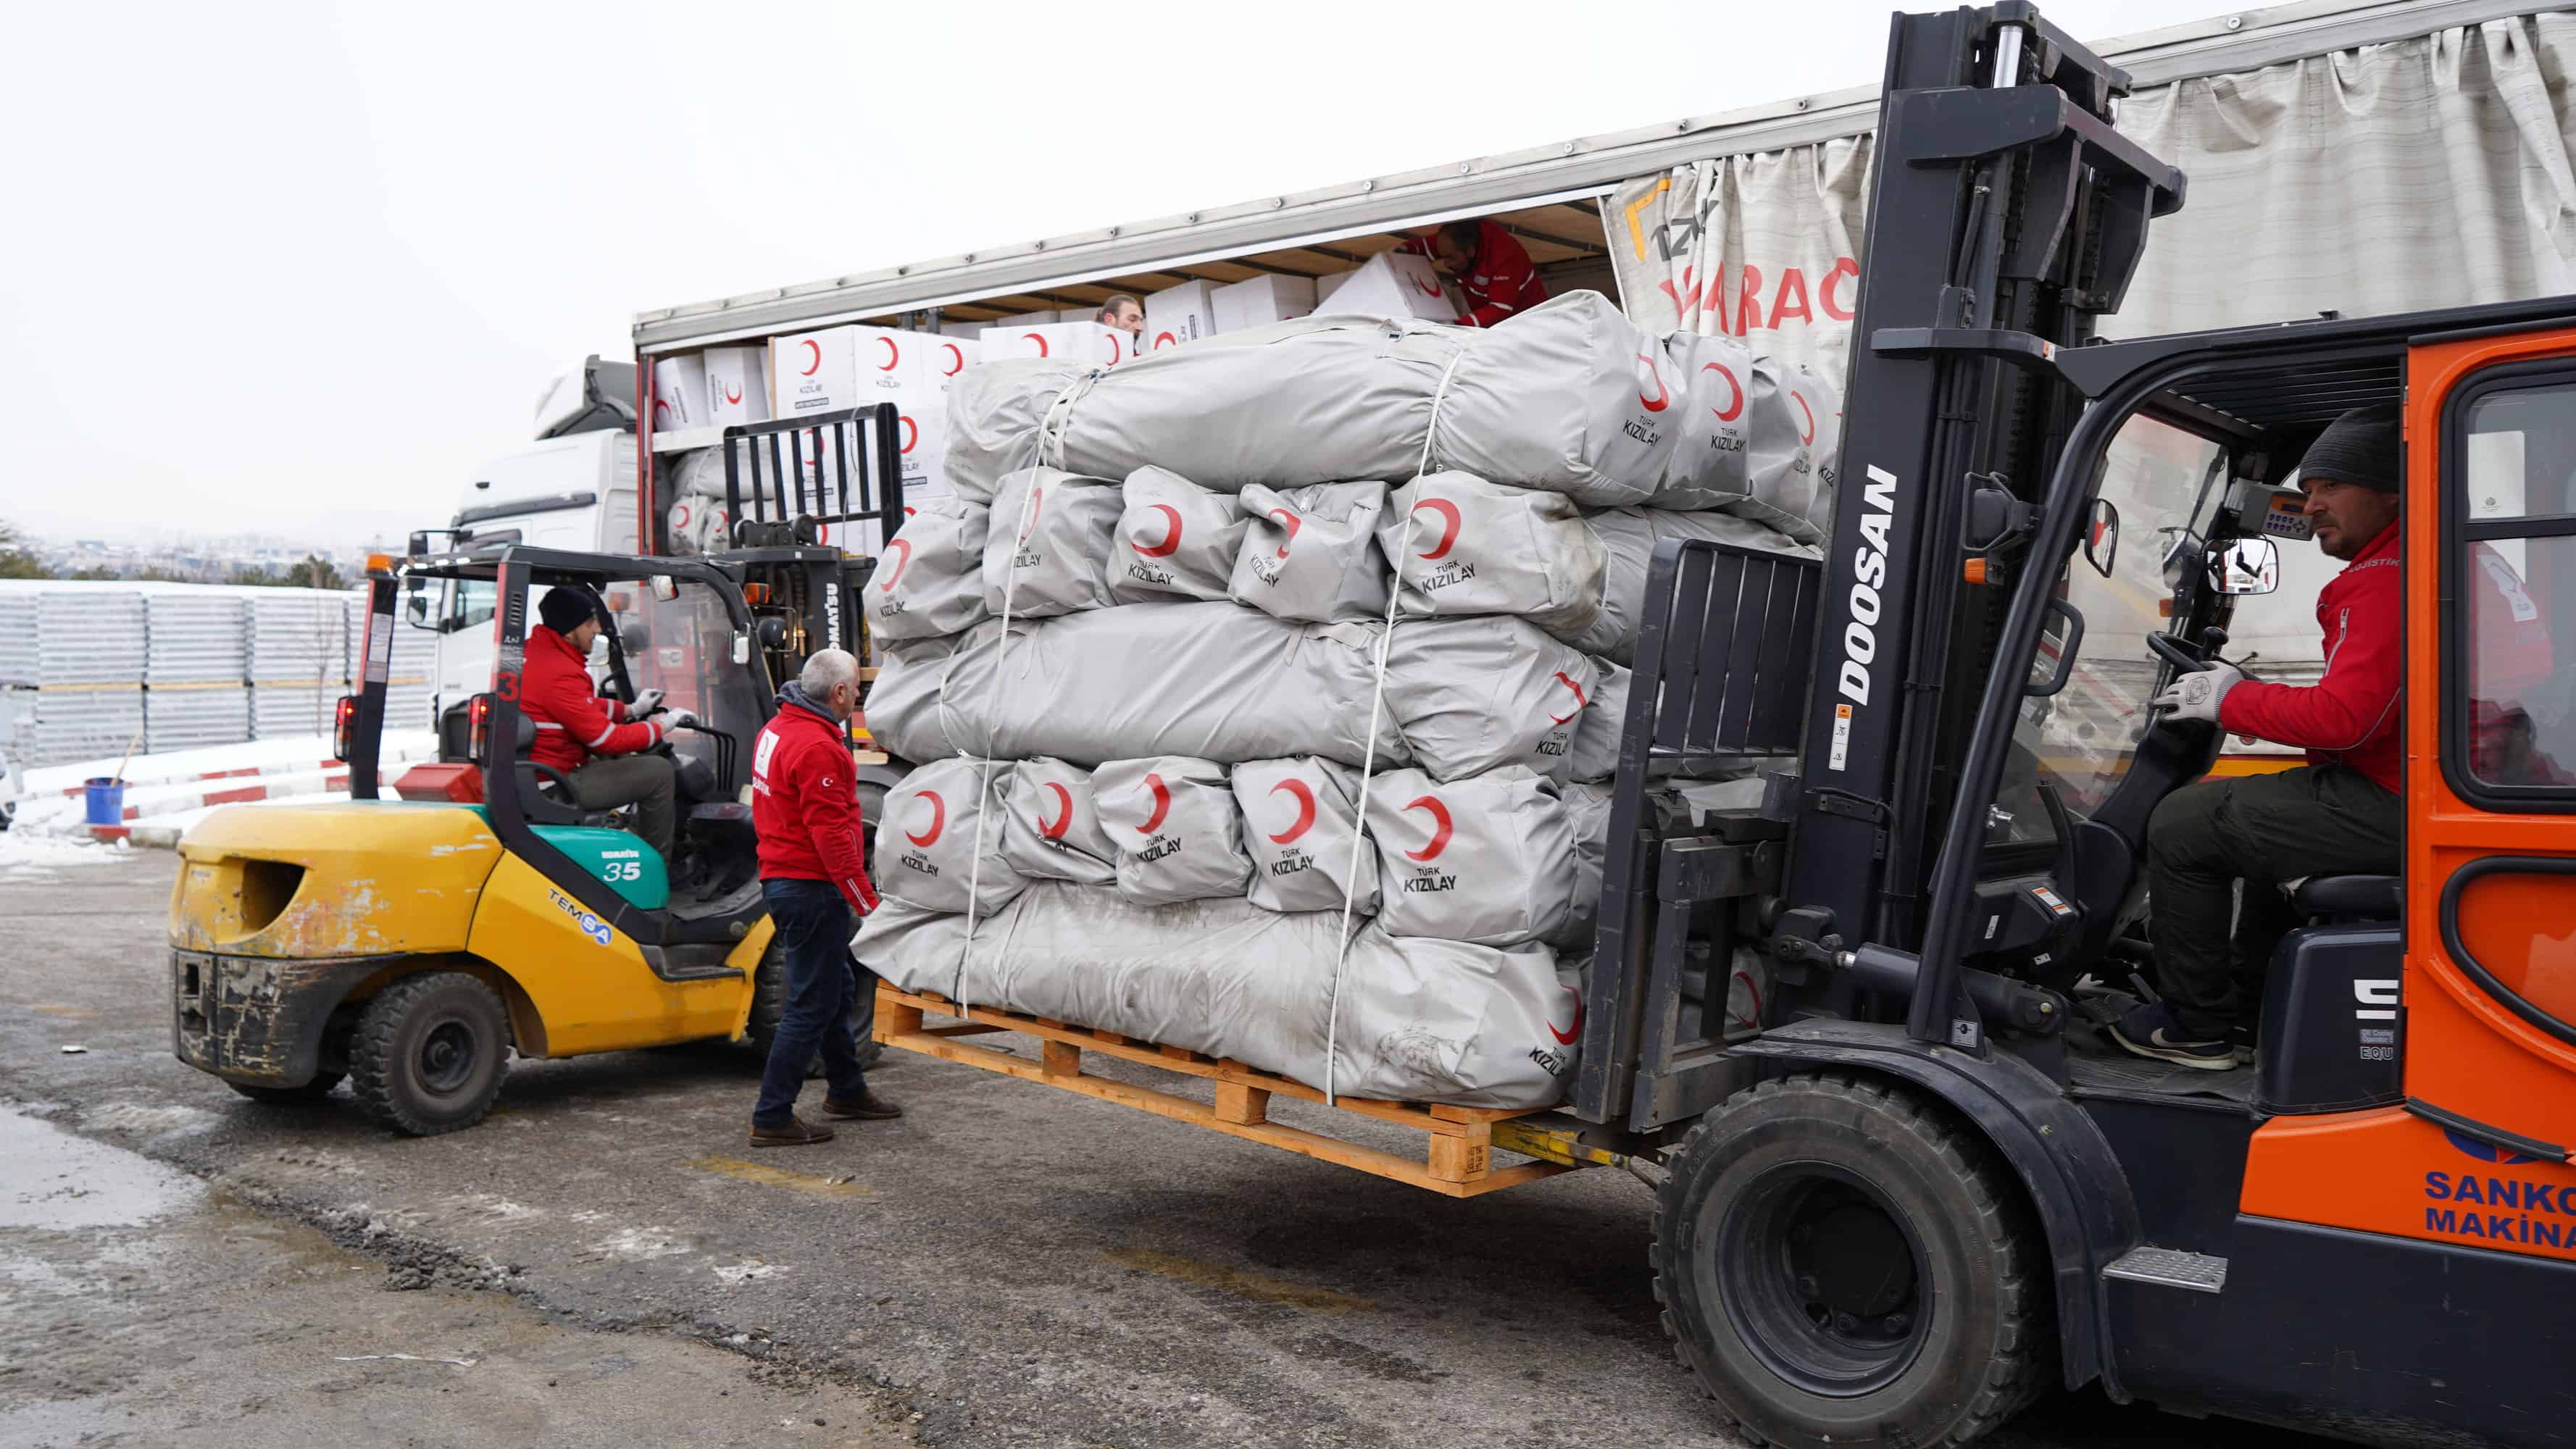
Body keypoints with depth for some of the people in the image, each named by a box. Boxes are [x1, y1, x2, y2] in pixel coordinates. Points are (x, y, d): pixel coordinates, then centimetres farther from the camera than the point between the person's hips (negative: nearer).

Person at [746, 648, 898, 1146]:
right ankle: (771, 1118, 2)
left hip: (781, 877, 11)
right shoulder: (817, 747, -21)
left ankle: (846, 1090, 35)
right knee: (812, 1005, -3)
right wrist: (867, 901, -20)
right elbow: (831, 835, -24)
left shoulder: (777, 729, 11)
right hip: (811, 887, -11)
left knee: (837, 989, 21)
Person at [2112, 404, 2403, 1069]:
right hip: (2393, 794, 12)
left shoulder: (2386, 581, -19)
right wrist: (2251, 690, 11)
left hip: (2387, 811, -12)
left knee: (2181, 824, -8)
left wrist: (2230, 702, -12)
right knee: (2263, 808, 35)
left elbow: (2343, 715, -27)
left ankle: (2194, 1025, 4)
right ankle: (2250, 997, 38)